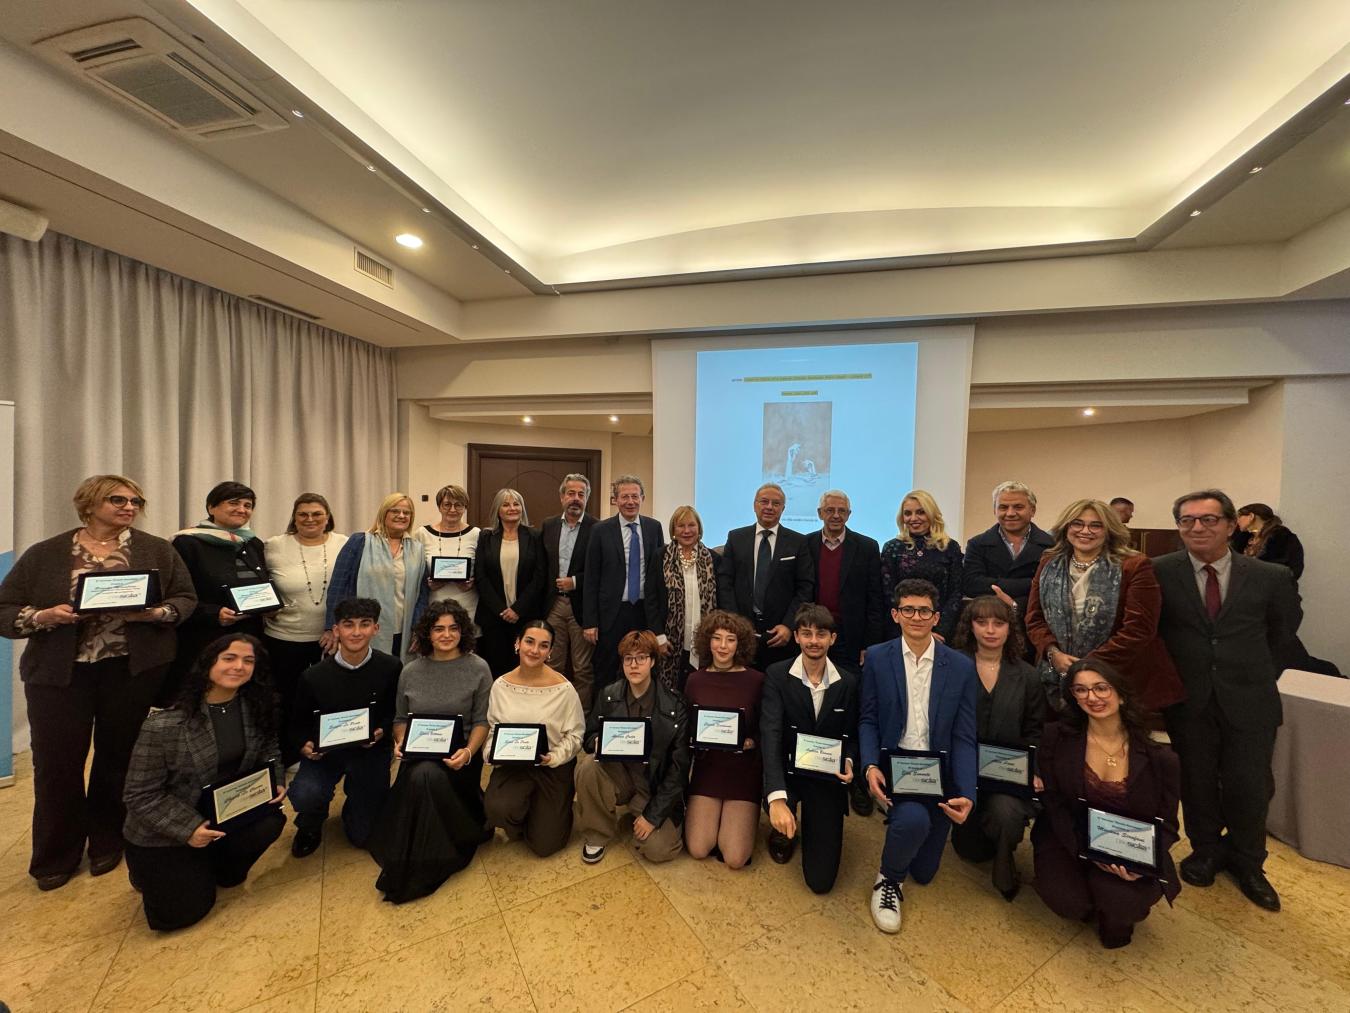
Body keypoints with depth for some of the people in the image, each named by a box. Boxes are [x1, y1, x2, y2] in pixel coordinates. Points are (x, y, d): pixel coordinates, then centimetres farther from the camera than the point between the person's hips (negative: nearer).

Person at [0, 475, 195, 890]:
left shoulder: (157, 551, 2)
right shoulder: (44, 554, 3)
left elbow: (186, 598, 1)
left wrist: (155, 613, -18)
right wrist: (43, 617, -17)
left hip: (133, 671, 0)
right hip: (58, 672, 1)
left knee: (119, 757, 10)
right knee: (57, 762, 5)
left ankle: (107, 842, 29)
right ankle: (56, 855, 25)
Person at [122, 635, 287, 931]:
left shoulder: (256, 707, -12)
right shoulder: (164, 725, -27)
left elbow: (268, 750, 4)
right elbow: (141, 795, -18)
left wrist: (276, 782, -13)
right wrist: (188, 827, -24)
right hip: (162, 833, -4)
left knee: (271, 820, -23)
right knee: (182, 911, -5)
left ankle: (220, 867, 10)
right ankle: (150, 874, 28)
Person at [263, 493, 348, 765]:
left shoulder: (345, 545, -3)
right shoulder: (274, 546, -4)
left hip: (332, 640, 0)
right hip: (284, 640, 0)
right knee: (287, 703, 14)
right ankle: (288, 761, 35)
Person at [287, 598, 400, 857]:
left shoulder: (391, 668, -16)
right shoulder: (314, 676, -11)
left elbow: (398, 714, -3)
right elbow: (298, 724, 3)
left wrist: (382, 732, -22)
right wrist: (304, 746, -17)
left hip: (371, 751, -1)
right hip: (326, 751, 1)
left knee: (362, 836, 3)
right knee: (304, 796, -29)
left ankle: (355, 791, 39)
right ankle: (311, 825, 11)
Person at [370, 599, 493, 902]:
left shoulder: (478, 669, -1)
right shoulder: (411, 671, 8)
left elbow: (481, 720, -1)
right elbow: (400, 718, 17)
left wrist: (468, 752, -17)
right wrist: (400, 742, -4)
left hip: (459, 755, -2)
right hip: (418, 754, 3)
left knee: (426, 775, -33)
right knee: (420, 776, -32)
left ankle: (417, 868, -12)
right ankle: (413, 860, -8)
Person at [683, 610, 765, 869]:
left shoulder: (756, 680, -10)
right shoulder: (695, 680, -2)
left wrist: (751, 742, -20)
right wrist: (697, 739, -13)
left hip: (744, 771, -2)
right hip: (707, 767, 2)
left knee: (735, 858, -8)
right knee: (698, 850, -7)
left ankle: (740, 817, 23)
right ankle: (714, 816, 24)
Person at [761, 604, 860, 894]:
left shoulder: (848, 682, -5)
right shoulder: (777, 675, -14)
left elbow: (852, 735, 8)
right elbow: (771, 734, -24)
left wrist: (849, 762, -15)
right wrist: (777, 797, -36)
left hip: (827, 778, 1)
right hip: (787, 770, -1)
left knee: (820, 880, -3)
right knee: (781, 818, -33)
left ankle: (809, 824, 31)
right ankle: (783, 832, 8)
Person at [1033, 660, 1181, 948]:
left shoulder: (1158, 758, -8)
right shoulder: (1057, 738, -11)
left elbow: (1166, 824, 0)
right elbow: (1053, 803, -6)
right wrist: (1085, 849, -21)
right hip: (1069, 840, 0)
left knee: (1120, 904, -27)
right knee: (1068, 901, -23)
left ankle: (1116, 917, 13)